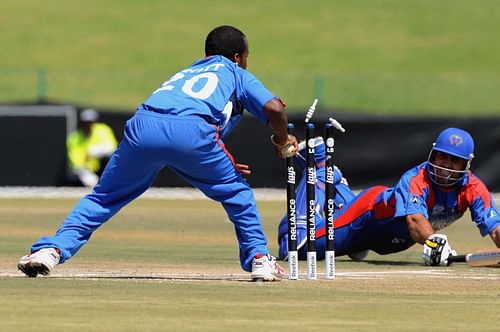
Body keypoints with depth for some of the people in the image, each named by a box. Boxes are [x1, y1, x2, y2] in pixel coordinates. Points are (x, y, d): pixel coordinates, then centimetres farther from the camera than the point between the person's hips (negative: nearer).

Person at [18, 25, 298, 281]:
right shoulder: (237, 74, 29)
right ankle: (259, 258, 16)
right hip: (191, 131, -3)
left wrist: (222, 165, 43)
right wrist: (282, 141, 32)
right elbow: (274, 108, 12)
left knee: (104, 197, 15)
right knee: (236, 192, 21)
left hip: (142, 128, 3)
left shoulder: (184, 73, 43)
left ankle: (54, 249, 0)